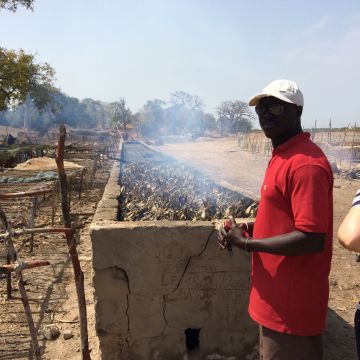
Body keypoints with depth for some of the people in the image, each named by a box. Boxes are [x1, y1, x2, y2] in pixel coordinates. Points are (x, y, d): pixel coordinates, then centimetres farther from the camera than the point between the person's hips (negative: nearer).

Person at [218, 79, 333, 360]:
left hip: (291, 302, -10)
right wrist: (254, 227, 3)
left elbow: (312, 239, -28)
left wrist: (246, 243, -19)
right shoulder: (283, 155, 10)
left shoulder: (305, 164, -23)